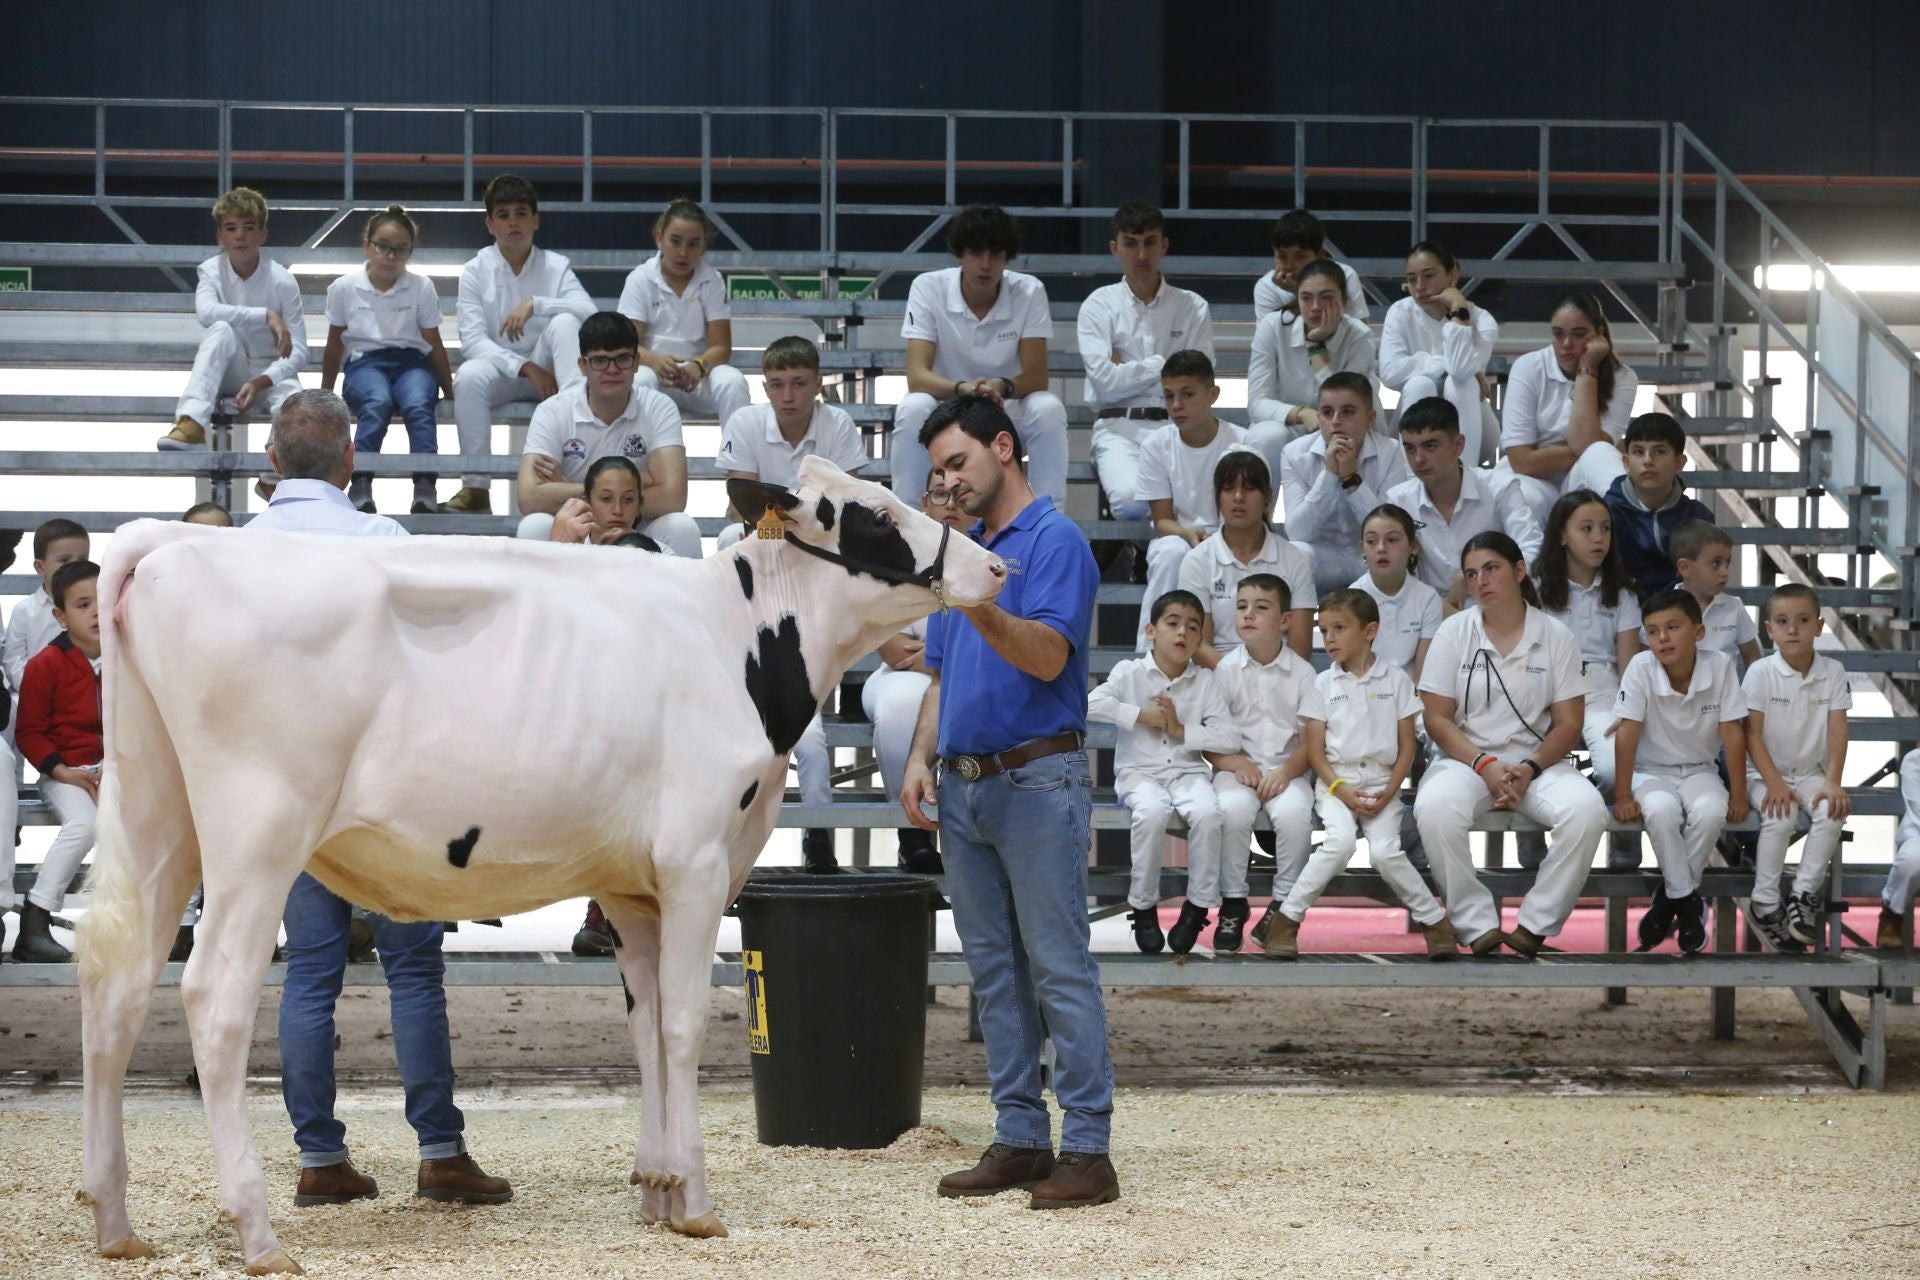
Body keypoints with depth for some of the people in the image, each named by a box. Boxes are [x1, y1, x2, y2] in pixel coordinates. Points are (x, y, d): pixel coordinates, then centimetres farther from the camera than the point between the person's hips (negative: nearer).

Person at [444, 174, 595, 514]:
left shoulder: (555, 267, 0)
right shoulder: (476, 271, -1)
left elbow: (590, 313, -17)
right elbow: (472, 339, -11)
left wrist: (534, 304, -29)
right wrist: (524, 368, -23)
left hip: (544, 370, 0)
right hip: (499, 367, 0)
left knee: (564, 322, -28)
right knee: (469, 377, -35)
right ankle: (475, 488, -30)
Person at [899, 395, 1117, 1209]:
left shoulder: (1056, 541, -8)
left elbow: (1048, 656, -20)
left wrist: (976, 606, -33)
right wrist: (921, 759, 8)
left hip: (1038, 779, -8)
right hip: (966, 787, 8)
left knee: (1059, 970, -8)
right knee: (995, 973, 9)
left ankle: (1088, 1148, -8)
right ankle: (1020, 1140, 13)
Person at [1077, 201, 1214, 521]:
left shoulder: (1192, 308, 13)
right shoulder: (1099, 305, 9)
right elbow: (1104, 380, -3)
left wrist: (1128, 372, 1)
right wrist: (1162, 365, 4)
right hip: (1119, 426, -1)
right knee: (1132, 503, -34)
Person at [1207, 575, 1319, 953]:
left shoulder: (1301, 671, 4)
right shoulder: (1226, 670, 5)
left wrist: (1287, 771, -15)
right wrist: (1233, 762, -15)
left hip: (1286, 770, 0)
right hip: (1238, 768, 0)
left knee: (1294, 811, -32)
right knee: (1232, 808, -33)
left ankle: (1283, 905, -15)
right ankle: (1233, 902, -15)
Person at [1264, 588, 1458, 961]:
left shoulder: (1395, 680, 6)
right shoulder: (1323, 683, 5)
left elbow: (1407, 746, 5)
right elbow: (1314, 749, 2)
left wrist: (1389, 791, -8)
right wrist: (1341, 790, -11)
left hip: (1381, 783, 0)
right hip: (1335, 782, 0)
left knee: (1385, 850, -23)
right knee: (1341, 840, -29)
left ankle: (1434, 921, -7)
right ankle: (1286, 920, -22)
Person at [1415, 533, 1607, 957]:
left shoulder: (1555, 637, 5)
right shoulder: (1453, 632, 5)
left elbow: (1568, 724, 3)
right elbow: (1437, 719, 1)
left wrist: (1529, 770, -15)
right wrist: (1484, 765, -15)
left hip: (1536, 763, 1)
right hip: (1466, 759, -1)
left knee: (1586, 809, -32)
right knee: (1435, 808, -36)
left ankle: (1537, 925, -22)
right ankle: (1477, 926, -27)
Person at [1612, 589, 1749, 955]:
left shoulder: (1720, 667, -12)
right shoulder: (1641, 668, -15)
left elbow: (1732, 732, -9)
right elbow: (1628, 732, -16)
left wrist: (1738, 793, -10)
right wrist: (1623, 796, -17)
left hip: (1699, 771, 1)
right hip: (1652, 772, -1)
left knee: (1711, 812, -32)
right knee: (1661, 811, -35)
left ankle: (1668, 897, -10)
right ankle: (1687, 903, -16)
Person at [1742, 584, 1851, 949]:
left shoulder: (1833, 672, -2)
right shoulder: (1760, 672, -9)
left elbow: (1837, 731, -6)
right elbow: (1753, 734, -10)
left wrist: (1833, 782, -19)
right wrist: (1774, 783, -20)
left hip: (1811, 772, 3)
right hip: (1767, 772, -3)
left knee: (1832, 813, -27)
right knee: (1781, 818, -30)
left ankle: (1805, 895, -17)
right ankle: (1766, 904, -19)